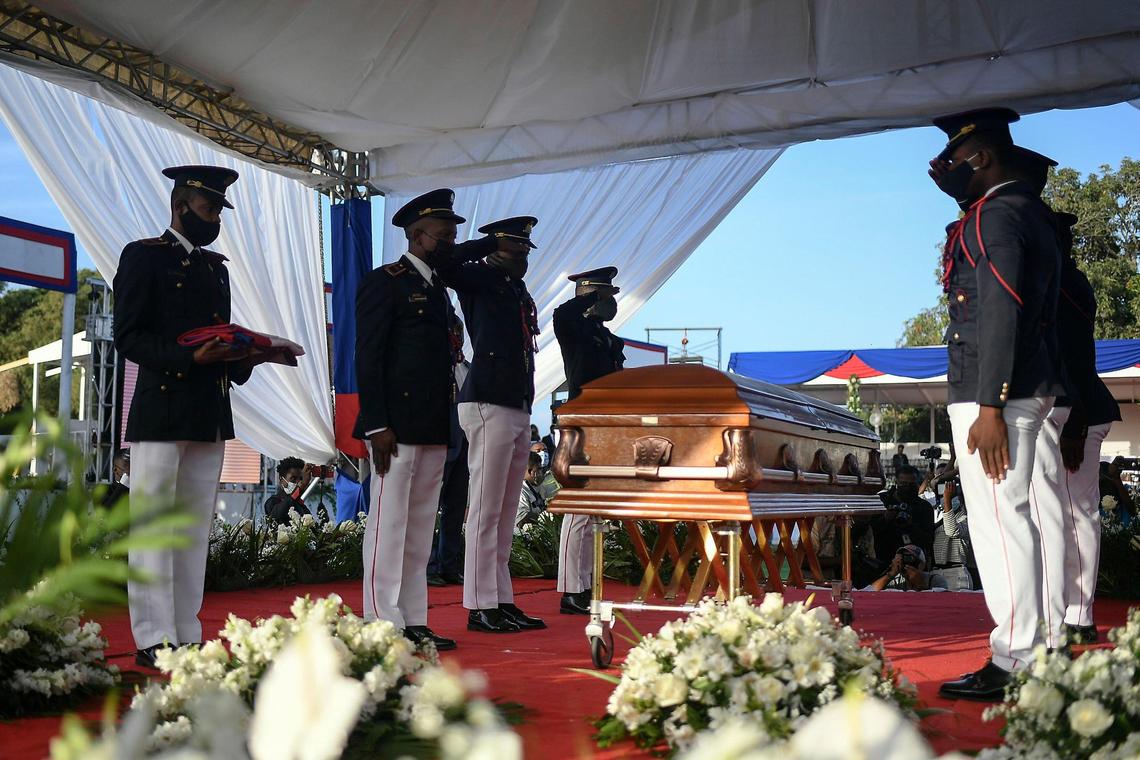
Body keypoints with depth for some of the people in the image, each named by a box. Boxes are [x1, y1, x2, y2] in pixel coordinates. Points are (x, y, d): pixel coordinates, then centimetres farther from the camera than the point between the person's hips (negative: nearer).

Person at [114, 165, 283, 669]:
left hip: (210, 414, 7)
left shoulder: (216, 267, 21)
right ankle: (154, 640, 0)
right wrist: (191, 357, -21)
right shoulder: (143, 256, 0)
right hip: (161, 411, -7)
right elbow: (128, 338, -9)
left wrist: (246, 358, 1)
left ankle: (186, 634, 13)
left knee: (196, 529, 7)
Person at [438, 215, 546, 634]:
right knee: (486, 511, -5)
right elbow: (446, 265, -17)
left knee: (505, 513, 11)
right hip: (489, 407, -8)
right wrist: (489, 245, -9)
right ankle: (480, 606, 0)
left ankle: (502, 601, 17)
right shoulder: (482, 279, -1)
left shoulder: (520, 292, 20)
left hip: (519, 409, 8)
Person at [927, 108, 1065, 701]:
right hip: (1027, 389, 11)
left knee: (999, 523, -6)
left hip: (994, 394, -11)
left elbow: (1000, 314, -20)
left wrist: (989, 408, -22)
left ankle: (1013, 665, 0)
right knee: (1011, 520, 14)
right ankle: (1027, 651, 22)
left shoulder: (994, 216, -12)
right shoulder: (1028, 210, 19)